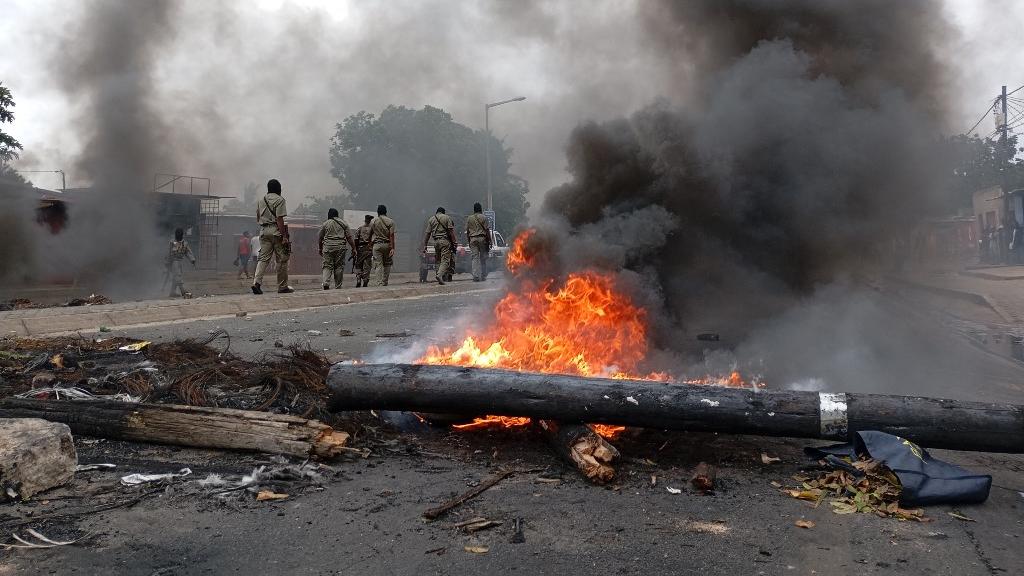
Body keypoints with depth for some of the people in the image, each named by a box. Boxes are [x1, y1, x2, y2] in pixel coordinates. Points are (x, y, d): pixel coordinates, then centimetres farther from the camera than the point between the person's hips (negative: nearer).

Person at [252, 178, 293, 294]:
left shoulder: (260, 200, 15)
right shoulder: (279, 200, -6)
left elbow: (257, 219, 18)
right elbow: (280, 219, -14)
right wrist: (284, 236, -16)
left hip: (263, 231, 6)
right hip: (276, 231, -6)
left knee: (263, 258, 4)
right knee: (282, 260, 2)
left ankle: (256, 282, -14)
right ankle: (282, 286, 6)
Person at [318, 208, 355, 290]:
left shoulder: (325, 224, 7)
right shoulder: (343, 223, 8)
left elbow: (320, 238, 11)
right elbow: (349, 237, 4)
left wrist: (320, 248, 23)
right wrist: (353, 248, 8)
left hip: (328, 246, 0)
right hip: (340, 247, 0)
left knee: (327, 265, 1)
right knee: (339, 266, 5)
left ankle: (326, 284, -17)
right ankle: (338, 286, 6)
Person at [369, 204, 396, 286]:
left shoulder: (373, 221, 4)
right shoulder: (390, 221, 1)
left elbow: (370, 234, 11)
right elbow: (391, 235, -7)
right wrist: (392, 248, -10)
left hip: (377, 245, 0)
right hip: (387, 245, 0)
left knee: (378, 265, -3)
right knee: (387, 264, 13)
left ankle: (378, 283, -15)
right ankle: (384, 283, 15)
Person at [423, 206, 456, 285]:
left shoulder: (431, 219, 13)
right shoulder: (447, 218, 3)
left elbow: (427, 233, 8)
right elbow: (451, 231, -5)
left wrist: (424, 245, 9)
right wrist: (454, 243, -4)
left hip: (436, 241, 4)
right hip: (445, 241, -4)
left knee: (438, 260, 13)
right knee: (445, 260, -8)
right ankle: (440, 274, -27)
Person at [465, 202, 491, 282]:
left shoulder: (469, 218, 9)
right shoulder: (483, 217, -1)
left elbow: (467, 231, 10)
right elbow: (487, 230, -5)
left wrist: (469, 242, 17)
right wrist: (489, 241, -1)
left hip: (473, 239, 2)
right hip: (482, 238, -2)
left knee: (474, 258, 1)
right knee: (483, 258, 6)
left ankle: (475, 276, -7)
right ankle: (483, 276, 9)